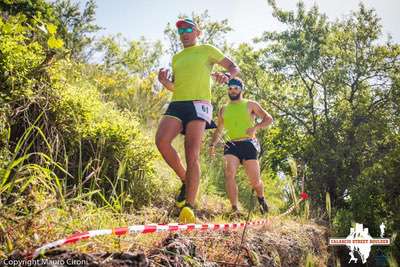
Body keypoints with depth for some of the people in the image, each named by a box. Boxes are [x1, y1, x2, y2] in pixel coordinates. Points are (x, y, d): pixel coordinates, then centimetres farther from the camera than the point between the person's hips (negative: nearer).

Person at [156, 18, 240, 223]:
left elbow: (233, 67, 15)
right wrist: (164, 82, 9)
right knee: (161, 141, -23)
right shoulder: (176, 58, 29)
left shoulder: (207, 50, 16)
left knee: (192, 156, -15)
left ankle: (188, 208, -15)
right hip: (176, 104, 4)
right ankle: (185, 180, -2)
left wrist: (227, 77, -9)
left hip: (198, 104, -4)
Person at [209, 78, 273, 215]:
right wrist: (212, 144, 8)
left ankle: (261, 199, 32)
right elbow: (218, 130, 24)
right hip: (231, 145, 2)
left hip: (248, 144, -2)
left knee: (255, 180, 0)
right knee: (229, 174, -22)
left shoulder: (250, 105, 8)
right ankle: (235, 209, -18)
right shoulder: (223, 110, 18)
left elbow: (269, 119, 4)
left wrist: (256, 127, -15)